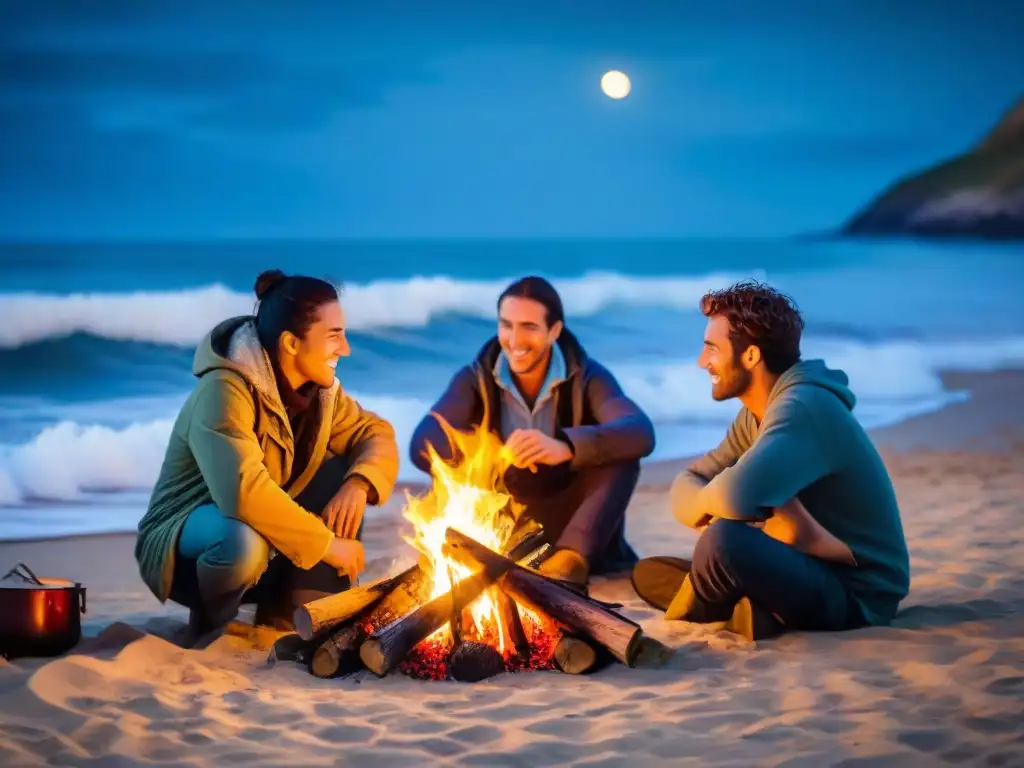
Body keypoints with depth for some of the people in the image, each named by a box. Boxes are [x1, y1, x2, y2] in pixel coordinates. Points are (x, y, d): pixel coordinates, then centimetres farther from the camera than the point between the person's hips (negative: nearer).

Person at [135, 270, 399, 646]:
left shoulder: (319, 390, -4)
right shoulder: (224, 390, -28)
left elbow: (377, 433, 4)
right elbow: (243, 492, -41)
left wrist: (358, 485, -20)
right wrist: (326, 544, -31)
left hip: (268, 550, 7)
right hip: (183, 548, -7)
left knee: (343, 477, -11)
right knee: (246, 540, -40)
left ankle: (288, 613, -3)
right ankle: (210, 622, -7)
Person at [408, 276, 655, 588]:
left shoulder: (587, 376, -10)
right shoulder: (475, 379, -5)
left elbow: (641, 433, -30)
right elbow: (422, 444, -20)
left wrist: (565, 448, -48)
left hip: (569, 525, -1)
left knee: (621, 452, -26)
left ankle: (569, 562, -39)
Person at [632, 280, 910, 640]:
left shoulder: (802, 408, -22)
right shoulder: (756, 415, 8)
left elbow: (735, 496, -37)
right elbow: (684, 488, 4)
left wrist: (706, 500, -12)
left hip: (857, 592, -10)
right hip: (811, 571, 10)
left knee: (724, 541, -34)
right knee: (649, 573, 11)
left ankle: (683, 617, -5)